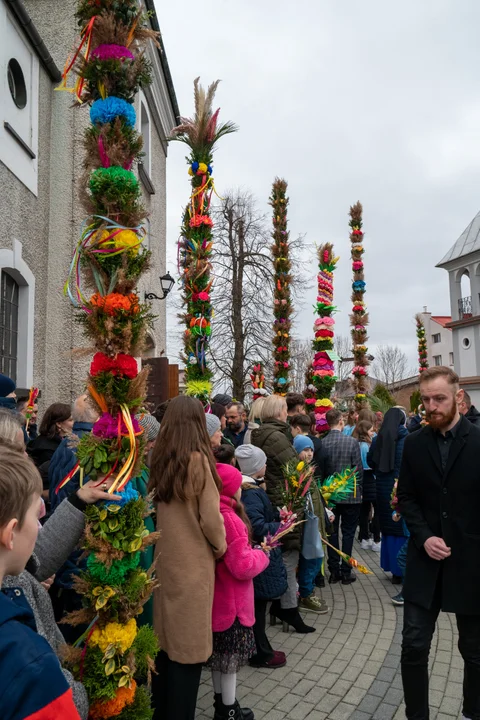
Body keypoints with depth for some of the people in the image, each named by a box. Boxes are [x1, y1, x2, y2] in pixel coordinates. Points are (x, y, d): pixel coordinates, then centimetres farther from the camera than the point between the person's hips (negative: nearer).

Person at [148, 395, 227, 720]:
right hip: (192, 563, -6)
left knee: (165, 638, 19)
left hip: (163, 559, 6)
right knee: (188, 645, 8)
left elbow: (157, 506, 8)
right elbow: (210, 517, -15)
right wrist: (221, 546, 2)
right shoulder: (198, 458, -17)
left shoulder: (159, 459, 0)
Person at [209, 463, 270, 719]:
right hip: (232, 601, -8)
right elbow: (243, 567, -26)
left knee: (219, 655, 22)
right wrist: (261, 555, -8)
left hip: (216, 599, 9)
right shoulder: (230, 520, -27)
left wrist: (251, 551, 8)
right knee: (231, 659, 9)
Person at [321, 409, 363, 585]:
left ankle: (334, 571, 18)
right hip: (350, 494, -2)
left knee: (332, 532, 12)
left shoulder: (321, 443, -8)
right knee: (348, 533, 8)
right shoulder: (352, 441, -14)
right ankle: (346, 572, 13)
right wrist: (358, 488, 5)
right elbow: (358, 468, -10)